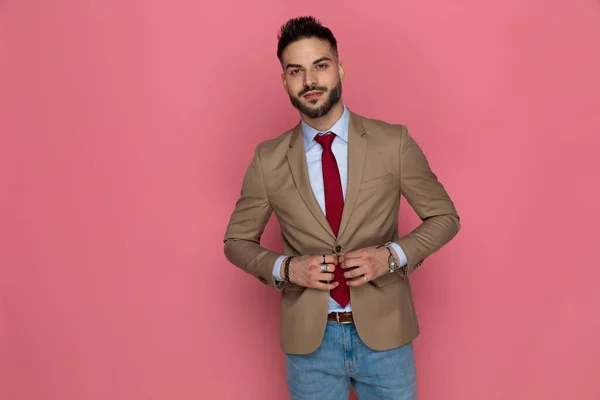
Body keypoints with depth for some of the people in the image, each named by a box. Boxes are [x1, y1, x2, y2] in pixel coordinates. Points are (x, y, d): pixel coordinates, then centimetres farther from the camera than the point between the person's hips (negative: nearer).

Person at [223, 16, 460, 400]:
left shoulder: (394, 141, -7)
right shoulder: (268, 159, -4)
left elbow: (444, 216, 1)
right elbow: (237, 241, 5)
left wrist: (392, 255, -16)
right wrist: (285, 268, -14)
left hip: (385, 332, 0)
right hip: (308, 338, 1)